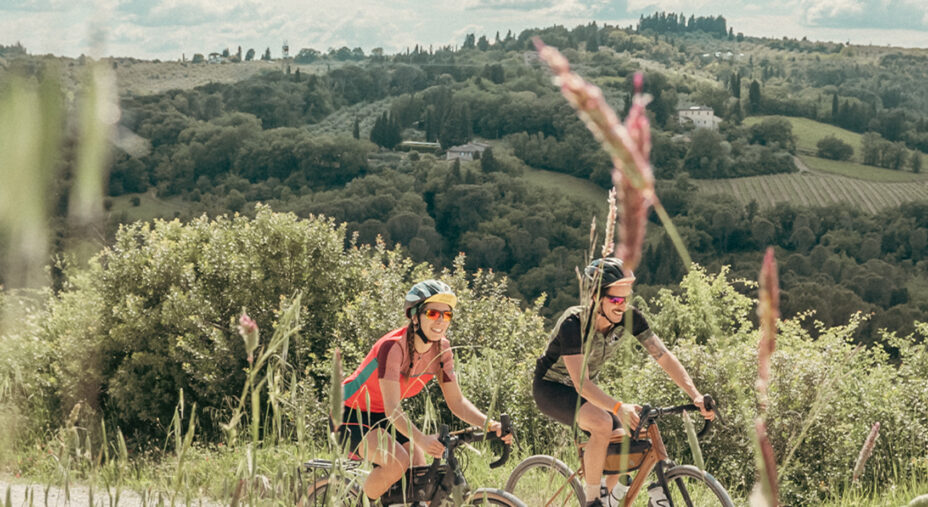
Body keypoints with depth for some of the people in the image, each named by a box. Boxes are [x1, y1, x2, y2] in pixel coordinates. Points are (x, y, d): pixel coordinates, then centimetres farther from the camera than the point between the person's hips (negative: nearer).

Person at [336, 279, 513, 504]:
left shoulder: (441, 349, -9)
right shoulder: (393, 347, -30)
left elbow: (456, 401, -6)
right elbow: (392, 410, -36)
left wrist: (489, 424, -23)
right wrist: (421, 440, -53)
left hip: (382, 418, 7)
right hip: (353, 416, -7)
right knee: (397, 462, -31)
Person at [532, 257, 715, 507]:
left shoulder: (629, 318, -17)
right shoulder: (573, 323, -32)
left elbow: (664, 356, -16)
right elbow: (581, 384, -37)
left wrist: (695, 395, -29)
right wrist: (619, 408, -53)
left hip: (585, 389, 6)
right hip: (551, 388, -6)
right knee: (603, 423, -33)